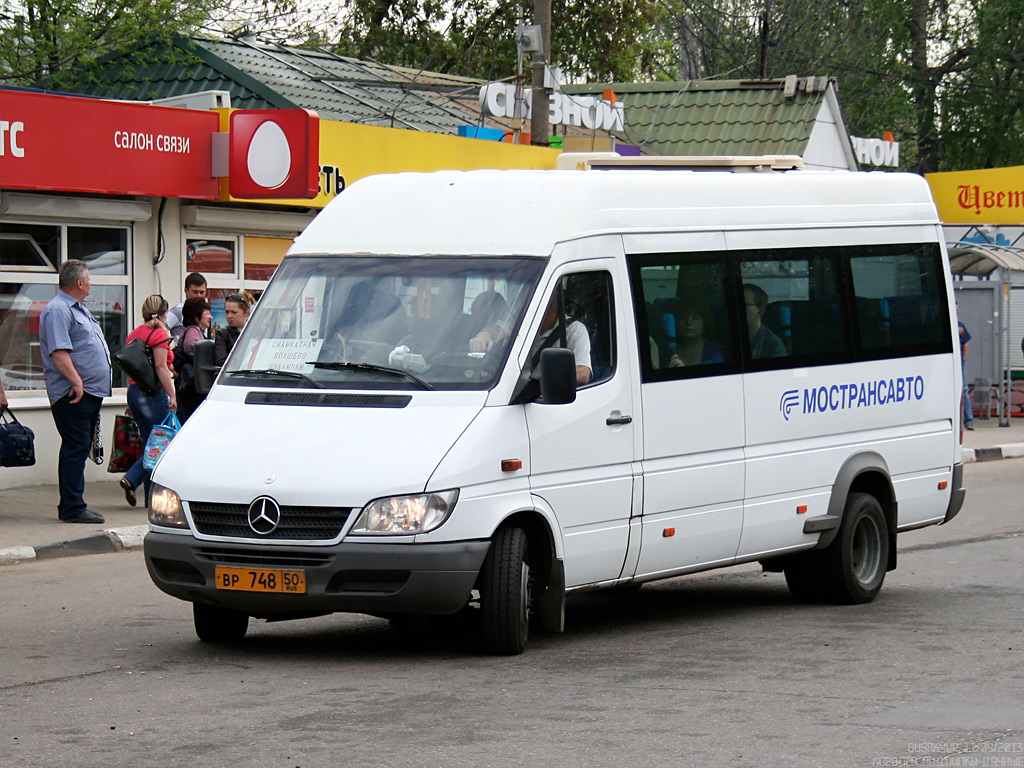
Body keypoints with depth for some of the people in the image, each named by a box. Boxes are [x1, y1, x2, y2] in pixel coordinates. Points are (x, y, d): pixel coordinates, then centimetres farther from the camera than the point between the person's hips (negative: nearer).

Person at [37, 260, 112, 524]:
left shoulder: (78, 309, 21)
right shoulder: (57, 311, -13)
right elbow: (58, 352, -22)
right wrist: (76, 382, -26)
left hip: (90, 392, 11)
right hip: (74, 393, -11)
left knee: (79, 449, 12)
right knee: (75, 449, -10)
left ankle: (70, 505, 17)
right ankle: (72, 508, -10)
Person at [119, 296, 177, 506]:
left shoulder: (134, 334, 12)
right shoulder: (159, 333, -10)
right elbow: (160, 366, -16)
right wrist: (172, 395, -14)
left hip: (134, 391, 8)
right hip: (153, 393, -8)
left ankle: (151, 496, 10)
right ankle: (131, 479, -17)